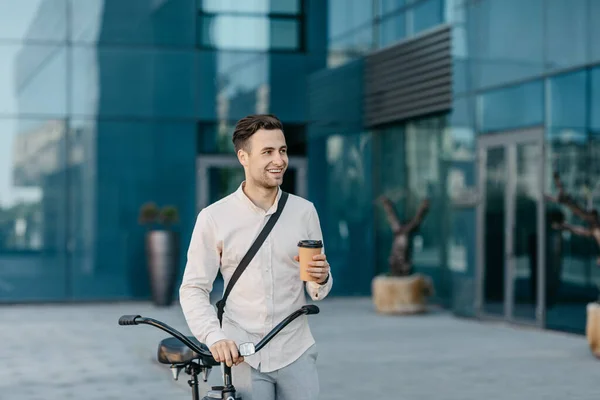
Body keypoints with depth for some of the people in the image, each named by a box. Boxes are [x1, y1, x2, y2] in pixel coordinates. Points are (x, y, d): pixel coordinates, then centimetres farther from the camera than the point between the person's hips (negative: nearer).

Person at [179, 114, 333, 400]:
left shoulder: (304, 211, 1)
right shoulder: (213, 218, -5)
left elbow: (316, 290, 7)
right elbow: (193, 289, -4)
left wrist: (321, 278, -15)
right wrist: (214, 337, -19)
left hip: (296, 354, 2)